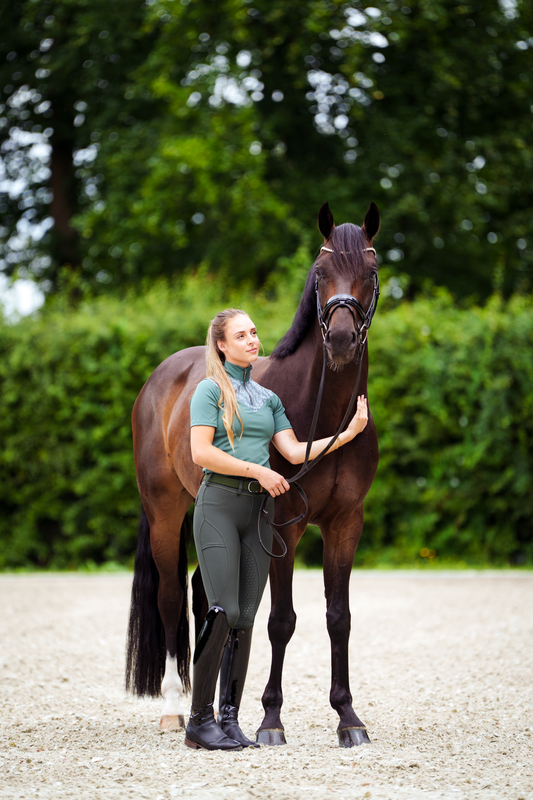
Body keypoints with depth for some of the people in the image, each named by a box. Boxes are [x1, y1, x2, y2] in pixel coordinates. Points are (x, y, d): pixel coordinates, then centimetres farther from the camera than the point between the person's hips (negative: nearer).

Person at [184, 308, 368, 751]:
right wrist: (258, 471, -12)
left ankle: (229, 719, 6)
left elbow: (294, 452, 9)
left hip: (258, 510, 6)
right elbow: (201, 452, -10)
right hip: (219, 503, -6)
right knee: (223, 611, -15)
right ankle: (200, 722, -9)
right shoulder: (210, 390, 0)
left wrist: (349, 433, -1)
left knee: (245, 617, 2)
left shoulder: (267, 397, 18)